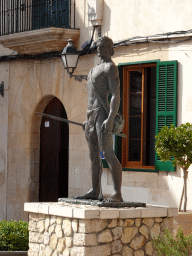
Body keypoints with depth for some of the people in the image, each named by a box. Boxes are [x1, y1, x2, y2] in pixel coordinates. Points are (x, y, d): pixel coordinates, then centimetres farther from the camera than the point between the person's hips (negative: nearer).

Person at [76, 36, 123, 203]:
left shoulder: (110, 68, -6)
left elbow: (116, 96, -16)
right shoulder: (97, 68, 24)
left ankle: (118, 194, -20)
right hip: (91, 114, 10)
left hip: (102, 114, -10)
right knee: (94, 156, 10)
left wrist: (110, 119, -26)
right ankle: (95, 191, 15)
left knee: (108, 153, -16)